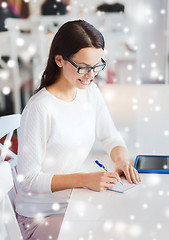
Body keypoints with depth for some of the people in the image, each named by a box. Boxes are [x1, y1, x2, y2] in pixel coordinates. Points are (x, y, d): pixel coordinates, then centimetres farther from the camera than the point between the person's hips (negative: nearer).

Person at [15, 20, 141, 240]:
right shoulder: (40, 109, -23)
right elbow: (28, 179, -19)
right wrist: (84, 179, -28)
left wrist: (121, 160, -10)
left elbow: (110, 137, 13)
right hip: (41, 216, -6)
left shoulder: (91, 92, 0)